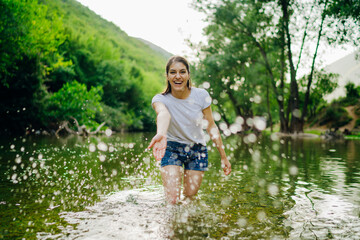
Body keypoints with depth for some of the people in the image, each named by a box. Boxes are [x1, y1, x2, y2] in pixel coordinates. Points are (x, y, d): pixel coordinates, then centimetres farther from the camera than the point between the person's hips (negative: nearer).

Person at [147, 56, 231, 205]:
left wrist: (223, 157, -4)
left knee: (190, 198, 5)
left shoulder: (201, 95, -13)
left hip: (197, 149, 2)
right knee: (172, 200, -13)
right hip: (172, 148, -1)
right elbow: (163, 114, -42)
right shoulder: (160, 99, -17)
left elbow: (211, 127, -6)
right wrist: (161, 134, -65)